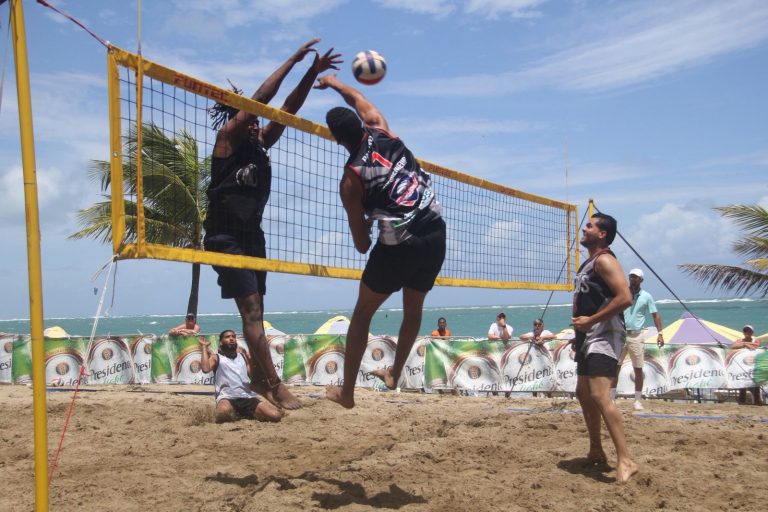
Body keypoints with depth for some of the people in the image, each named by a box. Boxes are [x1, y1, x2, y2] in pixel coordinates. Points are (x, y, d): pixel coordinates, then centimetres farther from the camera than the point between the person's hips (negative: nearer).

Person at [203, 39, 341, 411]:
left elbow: (287, 110, 7)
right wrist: (292, 61, -12)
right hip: (226, 237, -8)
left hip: (251, 236, 8)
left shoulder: (260, 144, 11)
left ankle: (258, 381, 17)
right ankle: (274, 385, -14)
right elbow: (260, 99, -14)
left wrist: (312, 74, -1)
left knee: (255, 313, 10)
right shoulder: (227, 137, -7)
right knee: (251, 312, -13)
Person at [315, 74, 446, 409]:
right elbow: (360, 101, 25)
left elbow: (361, 243, -2)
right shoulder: (381, 132, 2)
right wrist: (333, 83, 40)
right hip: (435, 235, 5)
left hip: (399, 245, -5)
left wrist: (363, 243, 21)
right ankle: (394, 374, 37)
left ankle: (347, 392, 17)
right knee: (413, 308, 25)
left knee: (363, 313, 13)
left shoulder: (351, 179, -8)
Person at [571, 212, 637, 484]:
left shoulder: (604, 260, -12)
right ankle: (596, 451, 30)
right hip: (588, 338, 11)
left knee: (600, 395, -20)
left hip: (604, 336, -11)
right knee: (583, 393, 17)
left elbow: (625, 297, -24)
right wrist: (580, 331, 21)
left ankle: (625, 461, -19)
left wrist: (590, 320, -22)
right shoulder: (588, 263, 19)